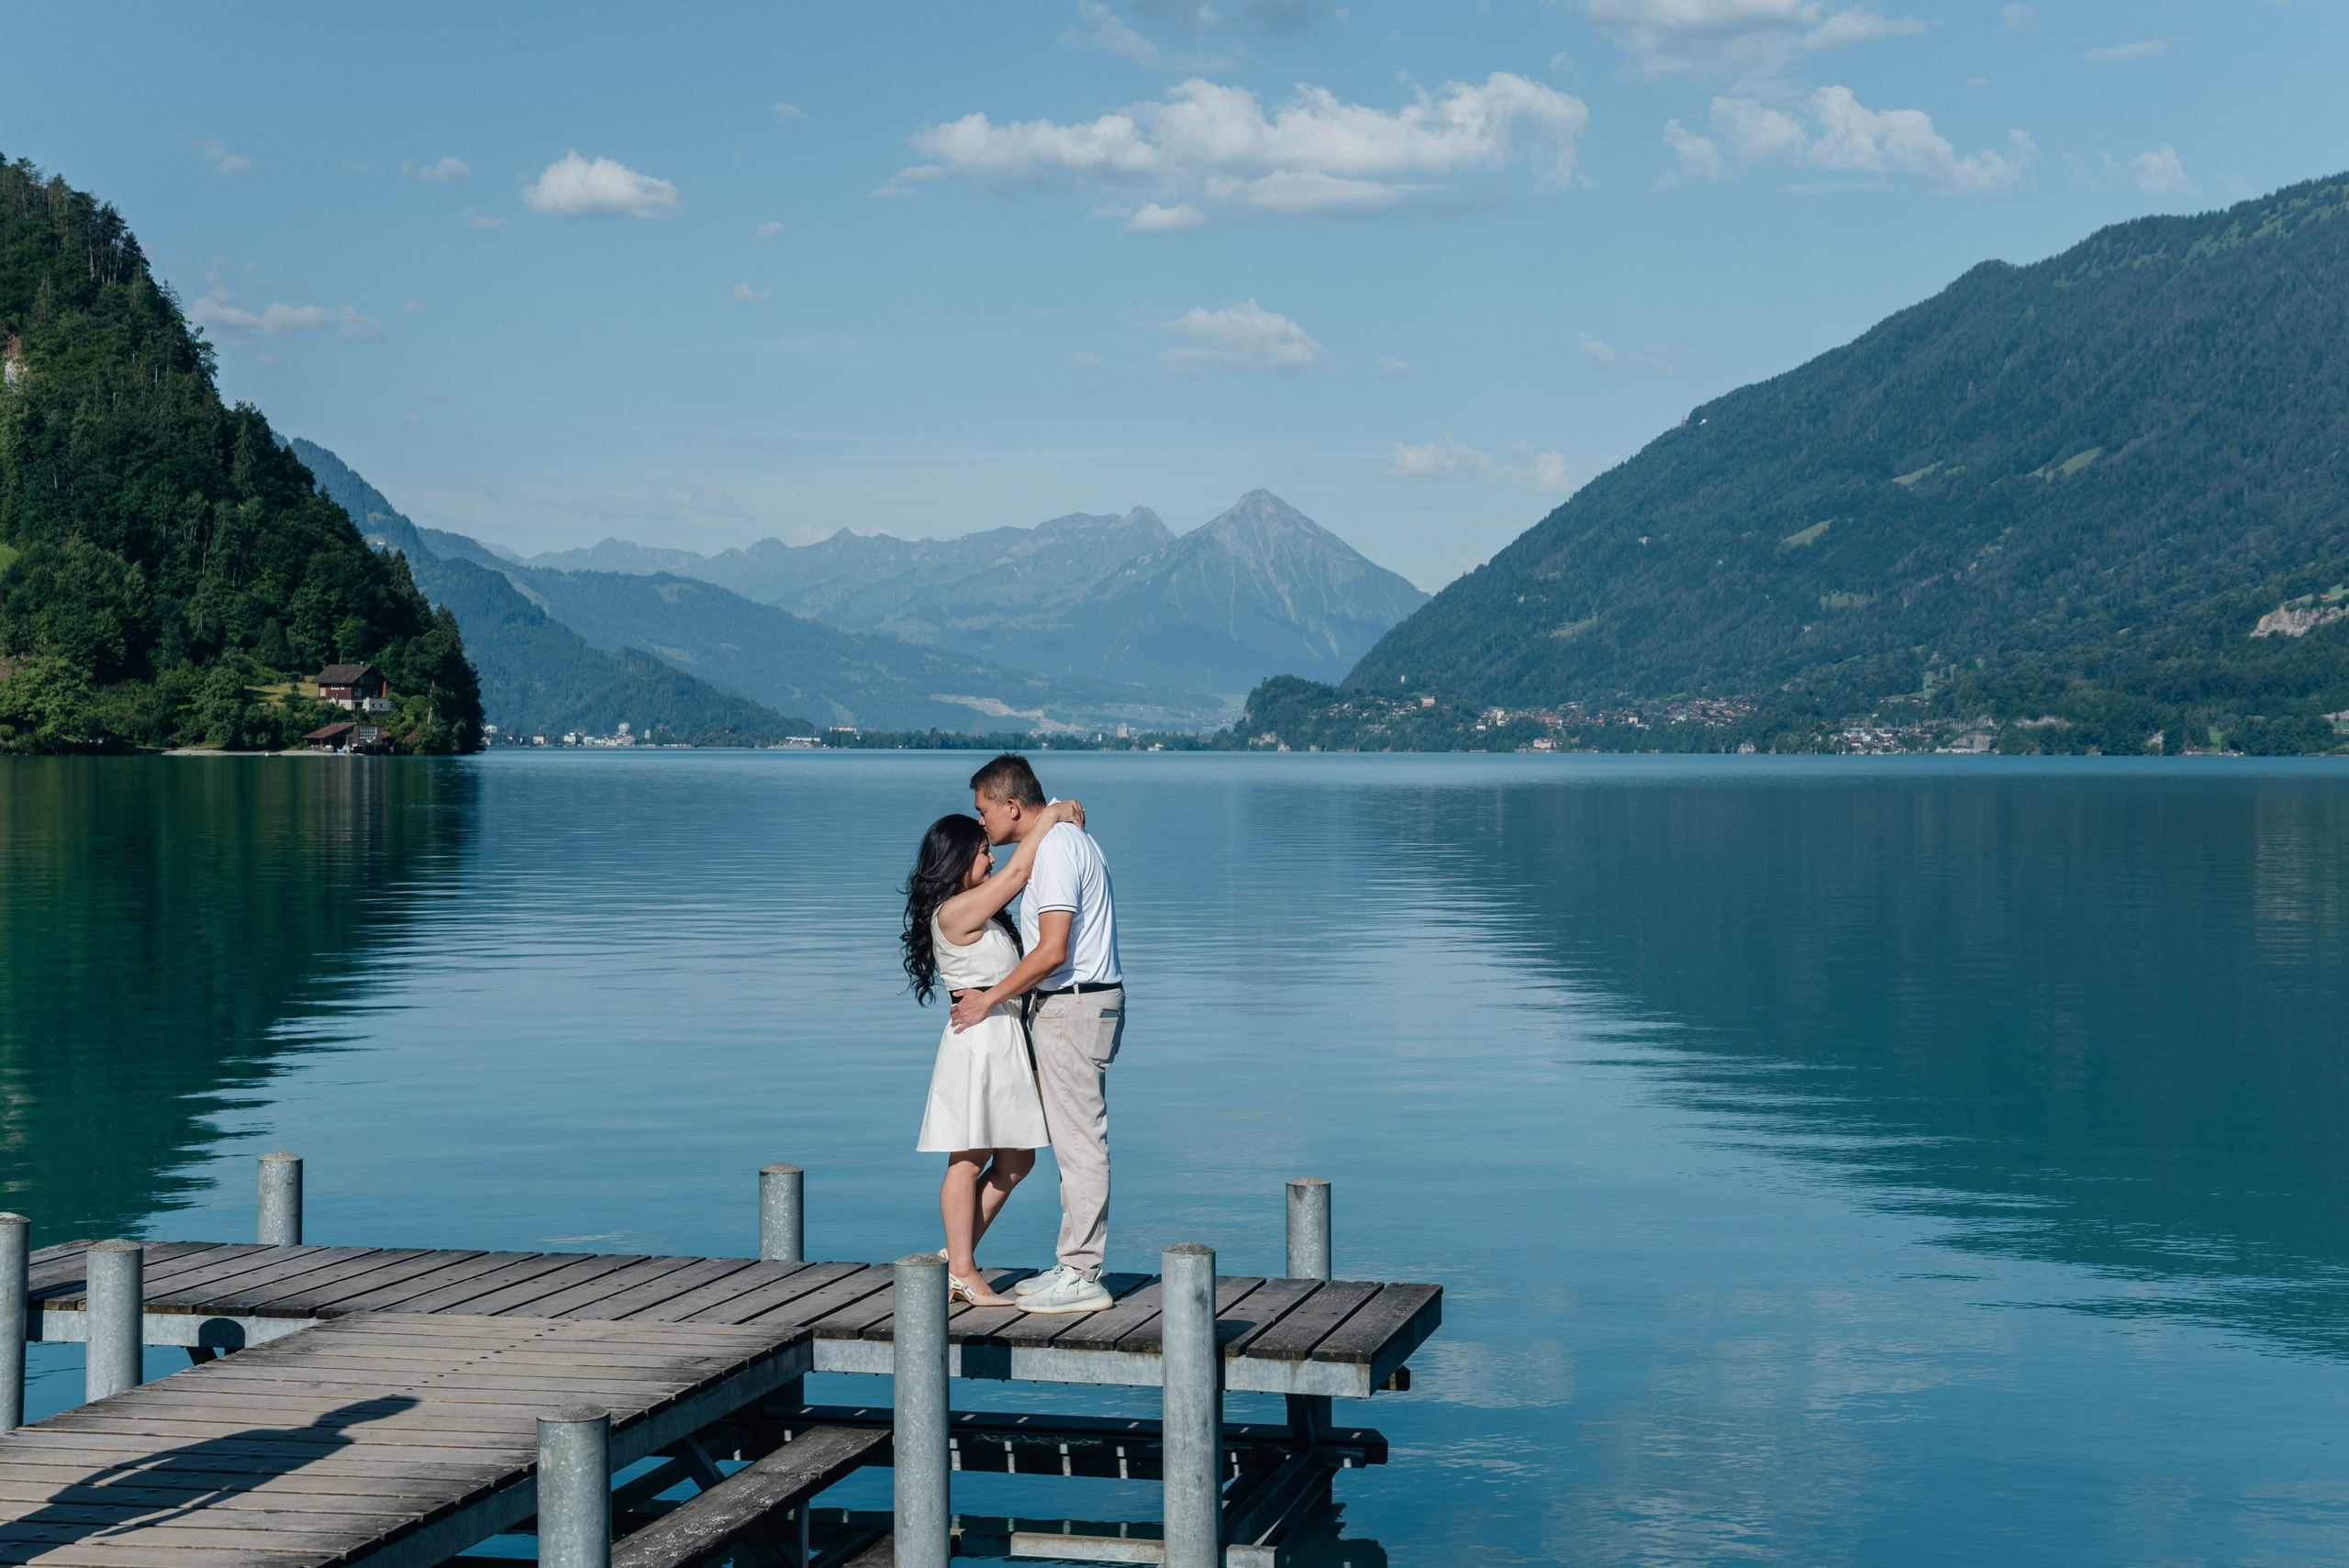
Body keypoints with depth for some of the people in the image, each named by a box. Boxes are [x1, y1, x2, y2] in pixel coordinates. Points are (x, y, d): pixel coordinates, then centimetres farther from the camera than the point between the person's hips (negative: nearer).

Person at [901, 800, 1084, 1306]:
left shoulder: (976, 907, 15)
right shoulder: (955, 911, -13)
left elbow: (1022, 878, 28)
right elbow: (1018, 871, -15)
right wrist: (1051, 814, -5)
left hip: (1004, 1037, 10)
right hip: (978, 1038, -10)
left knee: (1015, 1160, 10)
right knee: (969, 1160, -3)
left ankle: (957, 1257, 17)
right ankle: (963, 1273, 2)